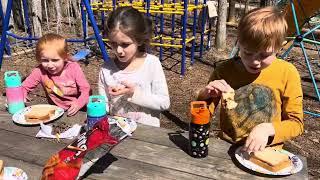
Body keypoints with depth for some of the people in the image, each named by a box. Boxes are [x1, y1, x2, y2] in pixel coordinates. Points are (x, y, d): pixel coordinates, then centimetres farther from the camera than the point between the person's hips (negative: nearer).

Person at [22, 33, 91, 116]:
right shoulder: (40, 71, -12)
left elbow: (86, 90, -13)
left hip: (78, 110, -2)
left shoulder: (74, 68, -15)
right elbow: (24, 87, 0)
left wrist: (78, 103, -31)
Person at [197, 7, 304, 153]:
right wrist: (205, 96, -18)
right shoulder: (224, 70, -5)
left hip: (267, 153, 0)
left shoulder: (287, 73, -7)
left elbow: (295, 122, 0)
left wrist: (268, 129, -19)